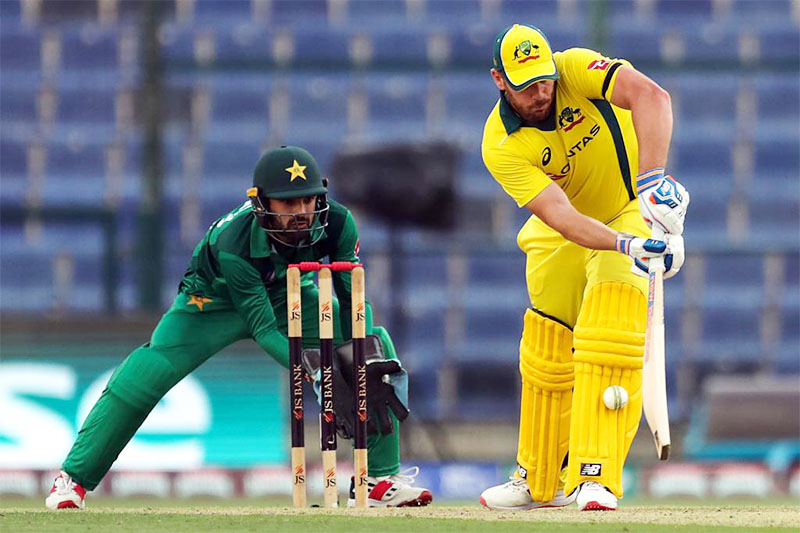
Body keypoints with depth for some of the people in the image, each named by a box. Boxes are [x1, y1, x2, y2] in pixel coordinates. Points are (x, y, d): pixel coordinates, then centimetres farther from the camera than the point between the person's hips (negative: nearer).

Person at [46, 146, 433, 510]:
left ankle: (379, 479, -1)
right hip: (215, 300, -4)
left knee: (377, 344, -12)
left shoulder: (336, 224, -29)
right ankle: (74, 478, -10)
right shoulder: (232, 245, -39)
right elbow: (263, 328, -35)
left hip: (289, 297, 4)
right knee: (147, 373, -23)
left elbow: (354, 300, -19)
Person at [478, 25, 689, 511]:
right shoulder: (500, 147, -22)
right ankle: (541, 482, 29)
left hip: (633, 209, -3)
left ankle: (596, 479, -27)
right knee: (546, 357, 8)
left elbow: (651, 96, -41)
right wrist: (626, 246, -50)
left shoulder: (576, 70, -24)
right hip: (568, 233, 3)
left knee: (608, 337, -23)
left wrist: (651, 179, -53)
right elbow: (559, 214, -34)